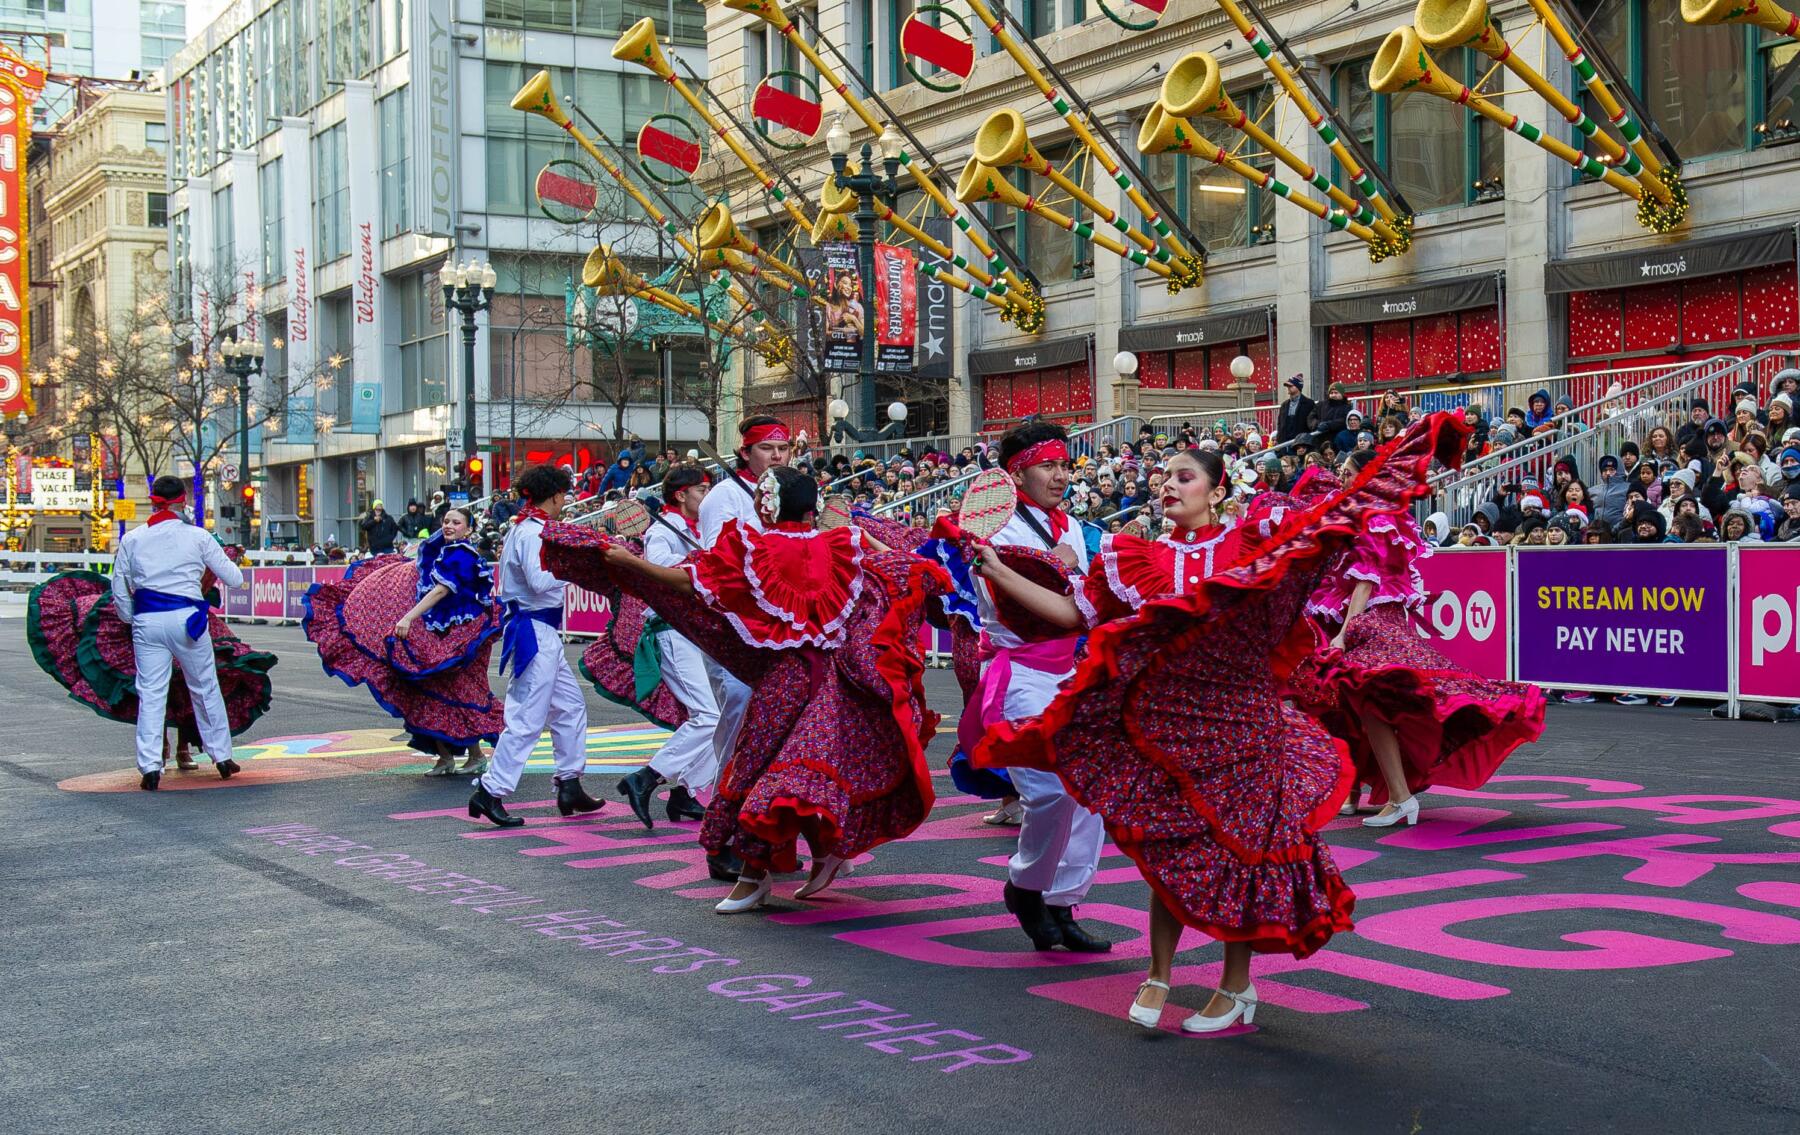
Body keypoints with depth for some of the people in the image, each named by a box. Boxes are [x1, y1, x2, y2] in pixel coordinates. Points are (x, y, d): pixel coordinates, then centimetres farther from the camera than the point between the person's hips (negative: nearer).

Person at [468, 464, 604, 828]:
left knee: (571, 706, 16)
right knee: (527, 719, -8)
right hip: (534, 632, -11)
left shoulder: (526, 529, 15)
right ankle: (490, 792, -5)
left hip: (542, 633, 11)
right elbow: (540, 581, -27)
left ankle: (569, 786, 21)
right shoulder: (533, 533, -16)